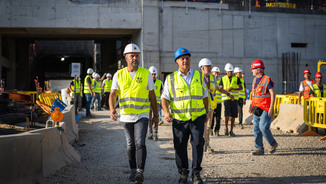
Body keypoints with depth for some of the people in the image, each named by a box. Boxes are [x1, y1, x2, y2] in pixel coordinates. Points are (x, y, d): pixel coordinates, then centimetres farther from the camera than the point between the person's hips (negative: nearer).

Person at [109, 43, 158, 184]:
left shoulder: (146, 74, 1)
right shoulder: (119, 75, 4)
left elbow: (152, 96, 5)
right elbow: (113, 94, 0)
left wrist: (156, 115, 5)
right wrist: (112, 109, -19)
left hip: (142, 115, -2)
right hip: (126, 116, 2)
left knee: (140, 143, -15)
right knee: (130, 145, 10)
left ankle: (140, 172, -15)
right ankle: (133, 170, 24)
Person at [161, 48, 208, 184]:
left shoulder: (199, 76, 11)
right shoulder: (171, 79, 5)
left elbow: (205, 96, 19)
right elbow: (164, 97, 2)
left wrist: (206, 112, 18)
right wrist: (166, 112, -13)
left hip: (197, 117, 1)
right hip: (179, 119, 0)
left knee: (198, 144, -7)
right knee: (180, 146, 3)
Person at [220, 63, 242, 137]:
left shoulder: (236, 78, 8)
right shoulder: (223, 79, 8)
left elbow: (241, 87, 3)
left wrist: (233, 88, -14)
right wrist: (226, 89, -13)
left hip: (234, 98, 1)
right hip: (226, 98, -1)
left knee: (233, 115, 1)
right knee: (227, 114, -17)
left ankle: (231, 131, 11)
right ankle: (226, 128, 5)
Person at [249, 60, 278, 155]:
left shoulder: (267, 79, -10)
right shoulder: (255, 79, 14)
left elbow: (273, 94, -12)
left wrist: (271, 107, -18)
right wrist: (251, 105, 18)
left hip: (265, 109, -8)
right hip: (257, 108, 8)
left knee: (263, 127, -14)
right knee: (256, 129, 4)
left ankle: (273, 144, 9)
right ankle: (259, 149, 9)